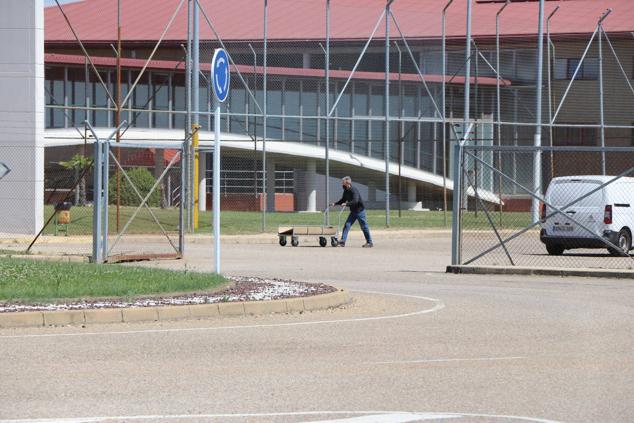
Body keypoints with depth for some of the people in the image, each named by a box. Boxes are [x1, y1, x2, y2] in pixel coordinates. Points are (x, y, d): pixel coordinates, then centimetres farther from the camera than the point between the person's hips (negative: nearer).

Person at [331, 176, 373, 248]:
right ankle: (342, 241, -4)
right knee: (347, 225, -2)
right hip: (353, 211, 8)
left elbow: (355, 201, -35)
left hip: (360, 210, -8)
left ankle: (370, 242, 9)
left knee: (364, 227, 0)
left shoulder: (354, 190, -22)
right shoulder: (346, 191, 3)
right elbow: (343, 200, 18)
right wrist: (335, 203, 4)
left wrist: (346, 204, -42)